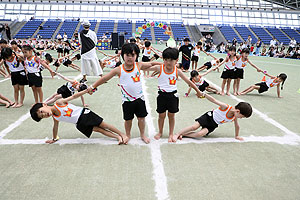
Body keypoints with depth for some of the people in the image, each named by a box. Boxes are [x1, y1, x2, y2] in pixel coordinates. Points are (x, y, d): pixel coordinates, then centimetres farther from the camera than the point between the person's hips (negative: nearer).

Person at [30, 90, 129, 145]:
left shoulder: (59, 103, -17)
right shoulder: (55, 118, -4)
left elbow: (73, 96, -13)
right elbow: (55, 127, 13)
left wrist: (86, 90, -20)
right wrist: (54, 139, 25)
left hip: (84, 113, -3)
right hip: (80, 124, 3)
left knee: (103, 125, -3)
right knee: (98, 130, -7)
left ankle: (123, 135, 5)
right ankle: (118, 137, 3)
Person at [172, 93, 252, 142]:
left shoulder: (234, 117, -11)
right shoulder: (225, 107, -28)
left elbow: (237, 126, 7)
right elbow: (214, 100, -29)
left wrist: (236, 136, 18)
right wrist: (204, 94, -37)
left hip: (213, 125, 4)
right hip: (209, 116, -4)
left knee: (200, 134, -19)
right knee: (195, 127, -20)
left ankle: (182, 134, -6)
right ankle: (177, 134, -4)